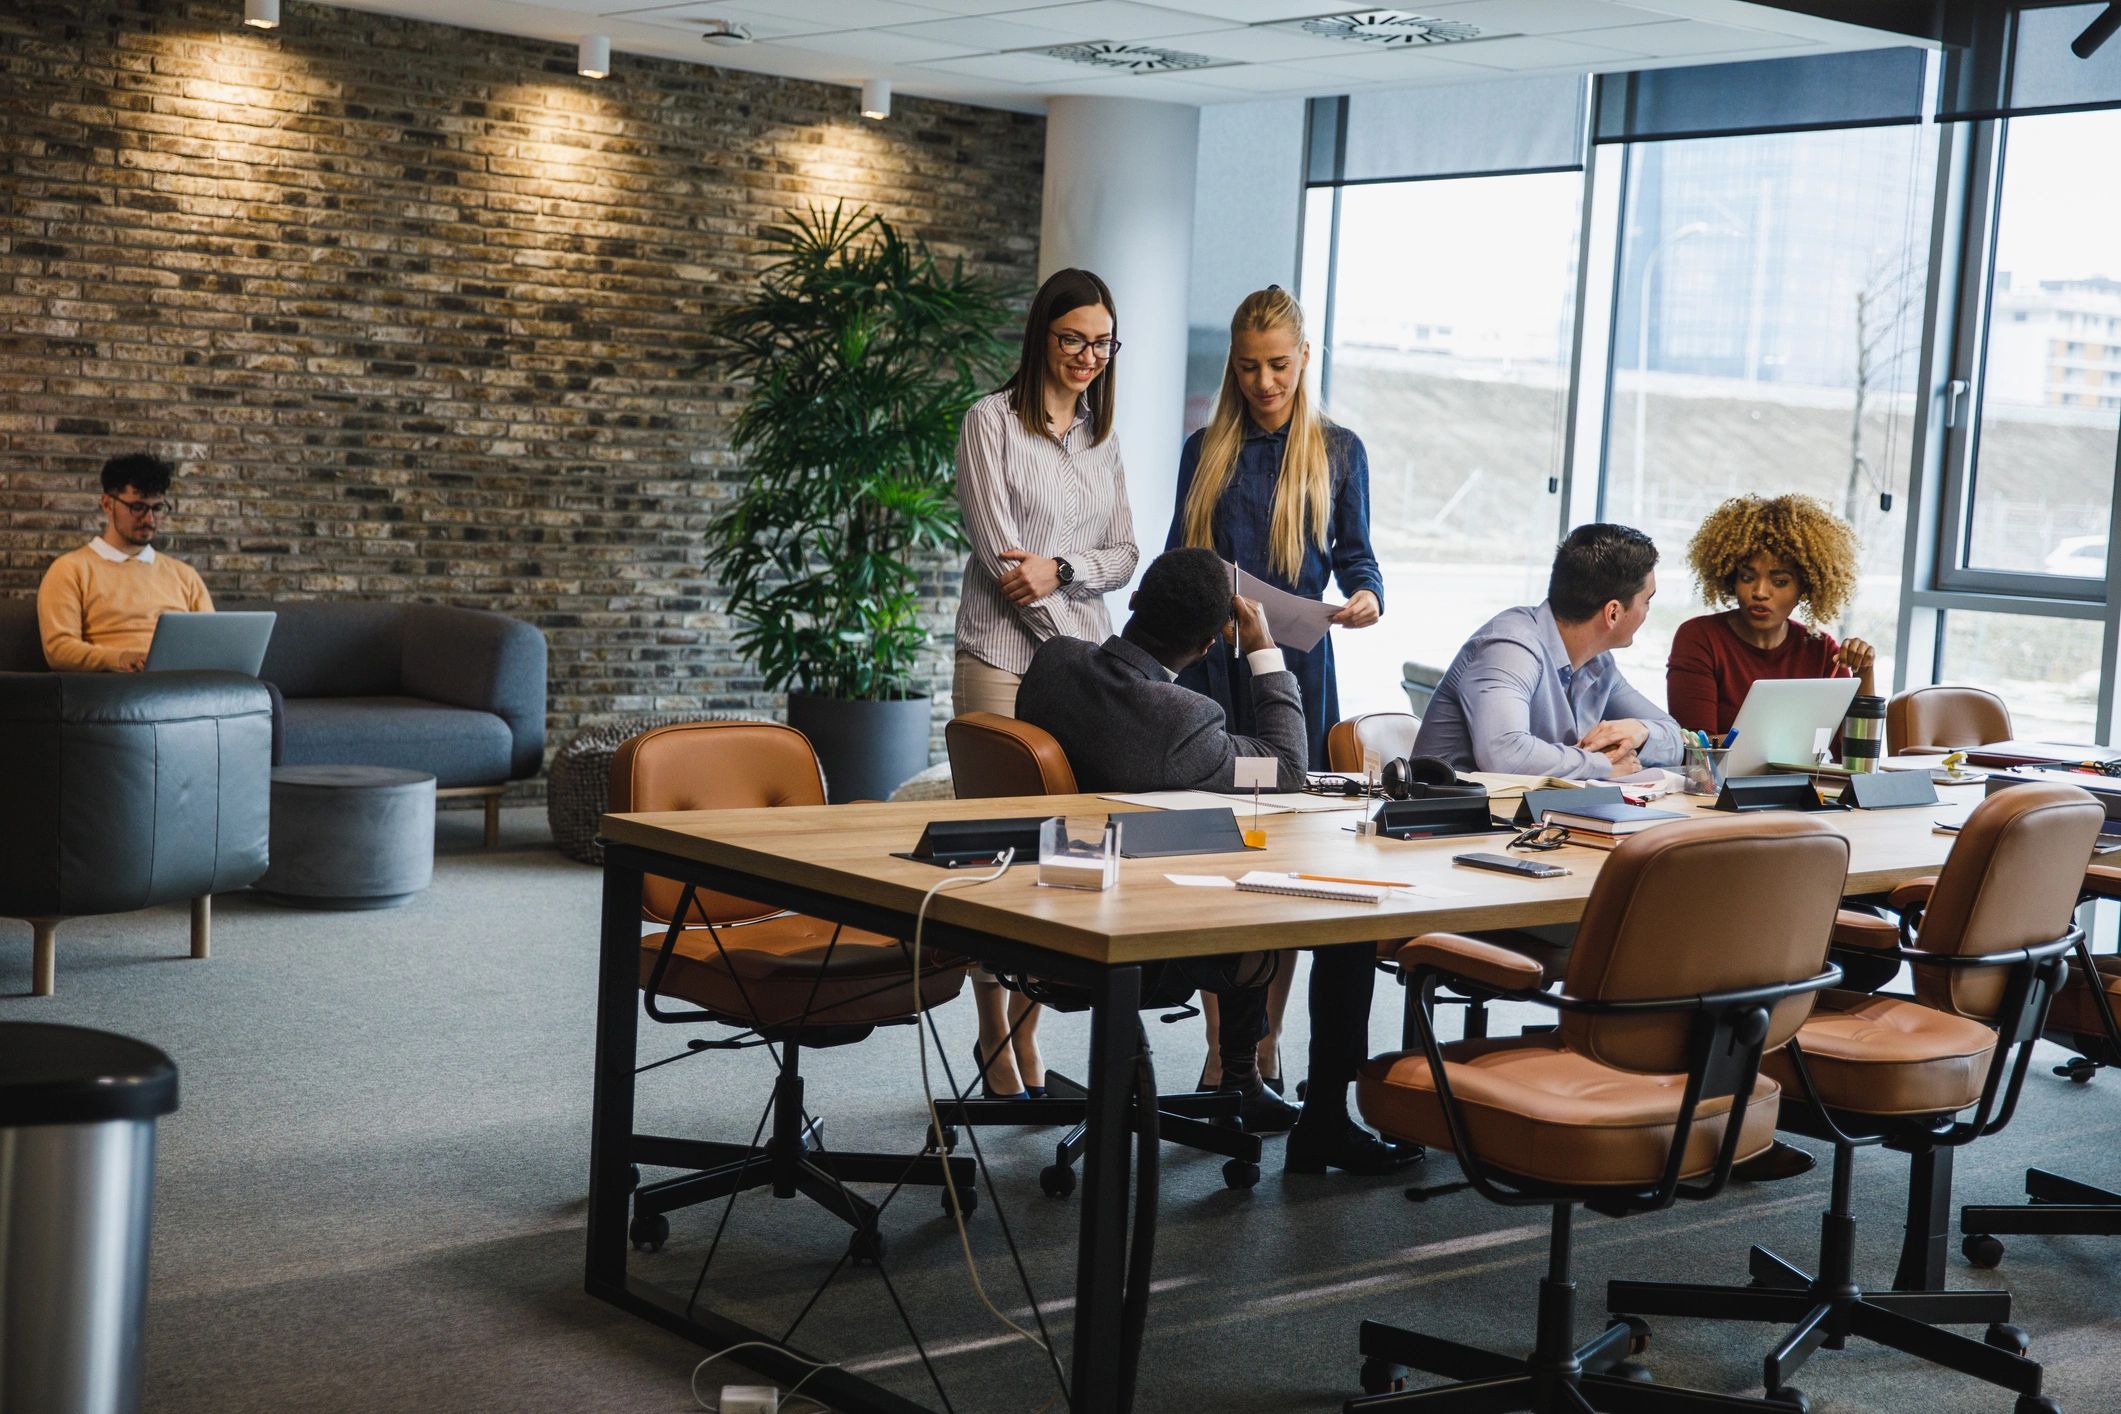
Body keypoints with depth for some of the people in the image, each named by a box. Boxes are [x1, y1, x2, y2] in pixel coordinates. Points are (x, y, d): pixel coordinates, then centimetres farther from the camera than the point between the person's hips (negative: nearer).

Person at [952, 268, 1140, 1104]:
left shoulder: (1103, 438, 17)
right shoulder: (992, 422, -1)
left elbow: (1125, 556, 11)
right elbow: (998, 550, -8)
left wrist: (1061, 569, -10)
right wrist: (1071, 641, -9)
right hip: (1004, 660, -5)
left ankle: (1027, 1037, 12)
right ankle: (996, 1046, 4)